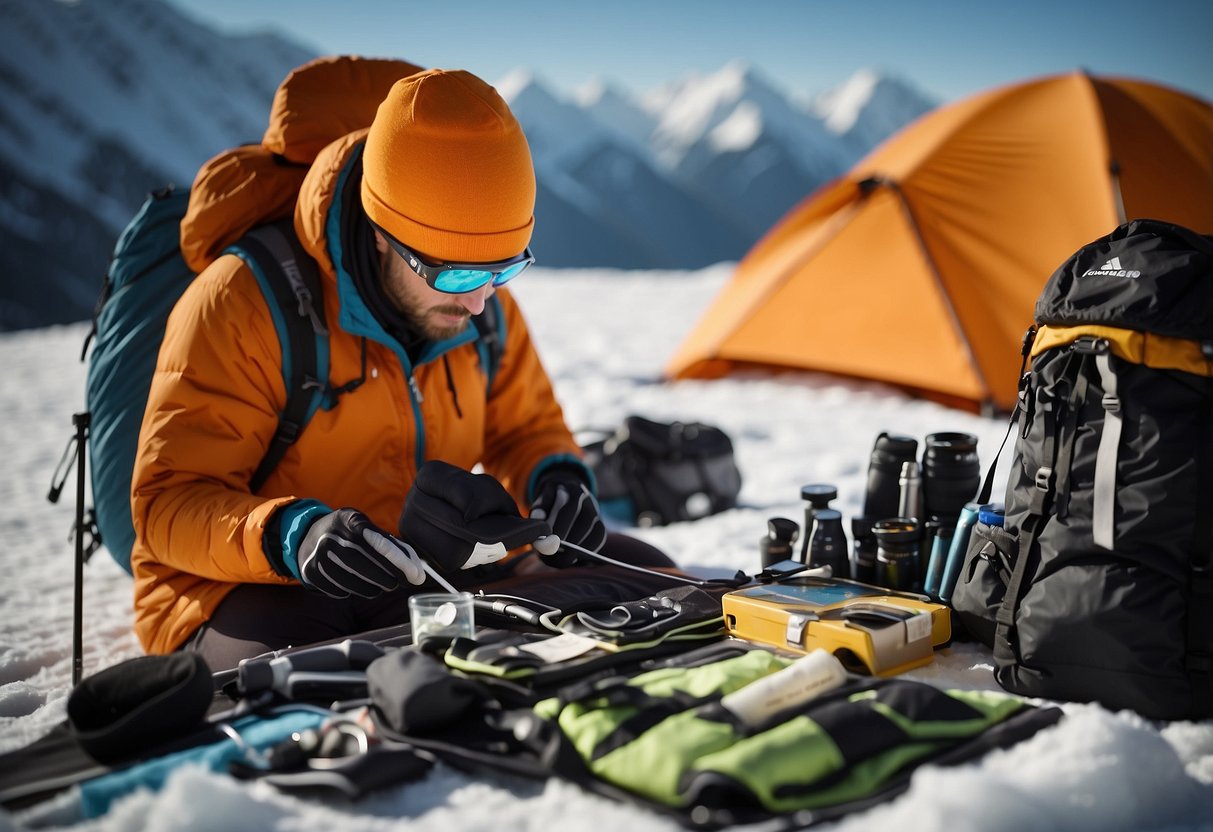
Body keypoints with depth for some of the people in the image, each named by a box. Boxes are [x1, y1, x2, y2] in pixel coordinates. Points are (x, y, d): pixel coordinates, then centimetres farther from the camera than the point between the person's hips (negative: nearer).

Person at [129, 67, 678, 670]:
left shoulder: (481, 305, 0)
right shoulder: (244, 304, -19)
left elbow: (528, 427, 16)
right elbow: (168, 502, -19)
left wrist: (555, 477, -10)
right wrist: (292, 536, -40)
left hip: (436, 575, 6)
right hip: (267, 594, -5)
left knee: (643, 576, -5)